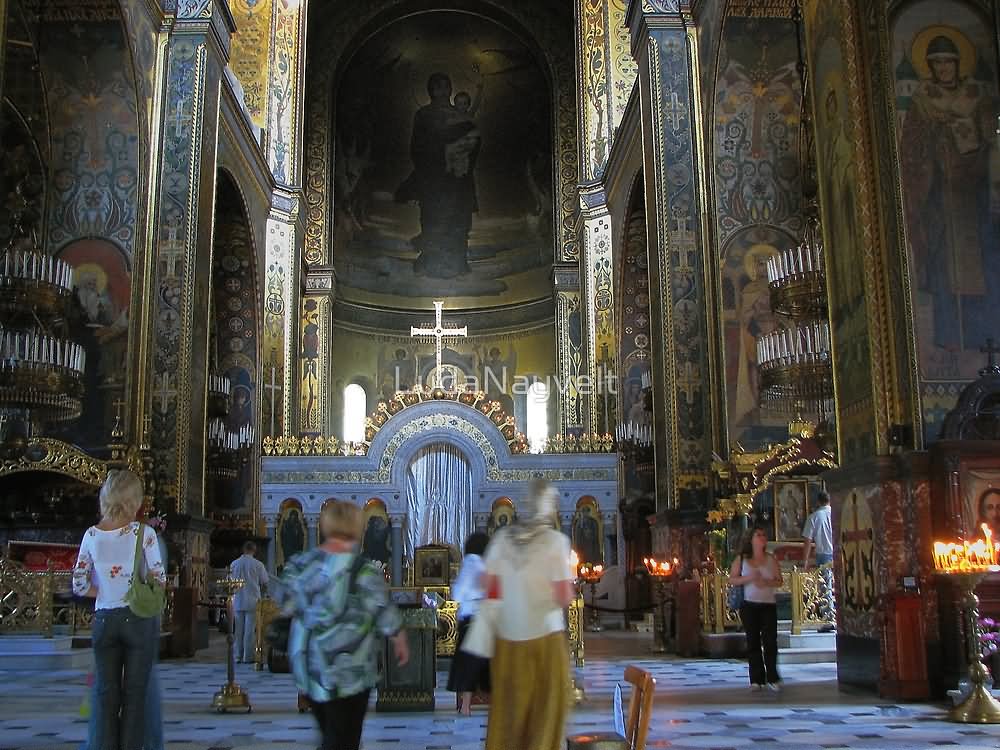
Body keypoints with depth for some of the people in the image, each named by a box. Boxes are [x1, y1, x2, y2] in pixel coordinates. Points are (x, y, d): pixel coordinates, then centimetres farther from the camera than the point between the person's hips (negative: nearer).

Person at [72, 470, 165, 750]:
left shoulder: (92, 535, 0)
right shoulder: (143, 533, -11)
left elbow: (80, 586, 3)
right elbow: (159, 580, -7)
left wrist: (109, 593, 10)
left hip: (104, 620, 3)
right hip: (140, 619, -3)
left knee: (106, 693, 11)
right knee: (135, 693, 6)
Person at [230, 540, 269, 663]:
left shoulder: (234, 564, 2)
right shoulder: (258, 564, -8)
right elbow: (265, 582, -2)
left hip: (237, 601, 3)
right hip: (252, 601, -3)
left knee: (238, 629, 9)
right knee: (250, 629, 1)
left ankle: (238, 657, 11)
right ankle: (248, 657, 1)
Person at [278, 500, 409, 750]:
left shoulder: (299, 564, -4)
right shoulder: (363, 571, -18)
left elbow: (287, 607, 9)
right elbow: (388, 619, -10)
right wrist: (401, 645, 8)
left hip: (306, 668, 5)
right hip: (348, 672, -5)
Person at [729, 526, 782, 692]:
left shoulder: (771, 559, 6)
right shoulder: (741, 559, 4)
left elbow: (779, 581, 6)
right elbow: (732, 580, 2)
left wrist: (766, 582, -14)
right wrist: (748, 578, -14)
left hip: (768, 605, 0)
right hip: (749, 605, 0)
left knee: (770, 641, -7)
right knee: (753, 642, 3)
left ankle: (772, 678, 1)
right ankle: (756, 679, 8)